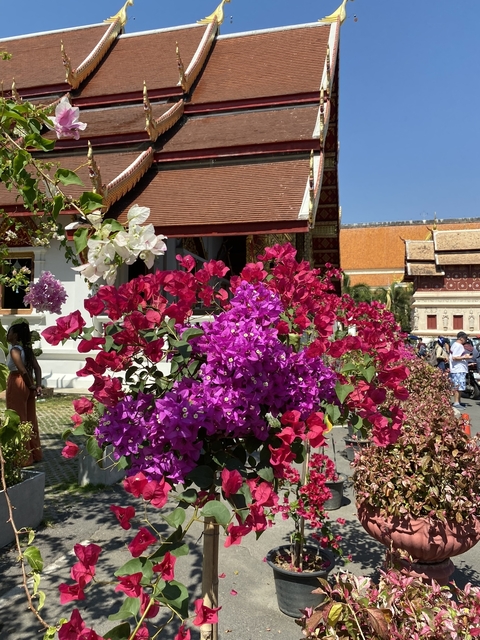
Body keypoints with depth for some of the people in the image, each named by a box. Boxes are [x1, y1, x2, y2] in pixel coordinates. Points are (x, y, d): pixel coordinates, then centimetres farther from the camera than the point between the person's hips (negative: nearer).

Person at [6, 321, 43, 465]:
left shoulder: (14, 350, -14)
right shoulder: (26, 349, 10)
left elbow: (23, 370, -24)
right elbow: (37, 368, 4)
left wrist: (31, 385, -11)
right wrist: (38, 385, -2)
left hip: (17, 385, -8)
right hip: (27, 386, 8)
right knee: (30, 419, 14)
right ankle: (35, 454, 23)